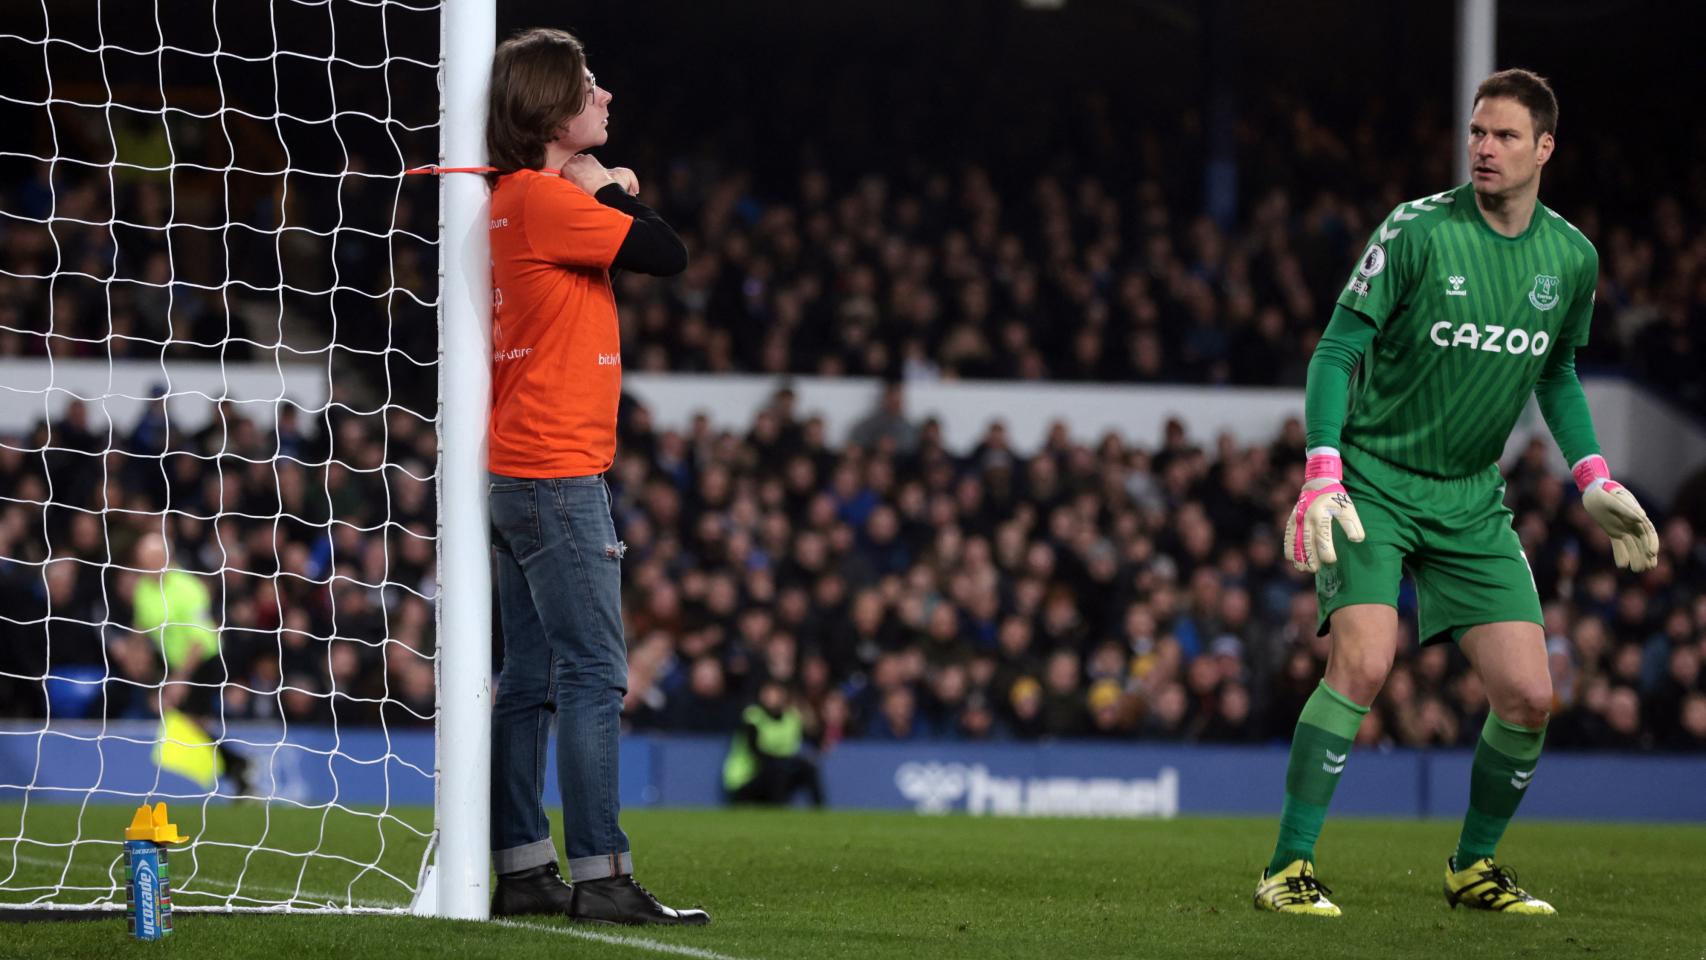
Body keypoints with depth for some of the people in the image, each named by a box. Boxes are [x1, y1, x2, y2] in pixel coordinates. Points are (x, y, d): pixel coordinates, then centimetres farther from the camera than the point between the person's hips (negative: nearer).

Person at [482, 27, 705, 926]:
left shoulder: (512, 201, 14)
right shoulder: (546, 200, -15)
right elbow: (668, 254, -16)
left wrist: (607, 193, 6)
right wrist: (606, 191, -1)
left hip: (516, 472, 10)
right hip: (557, 474, -10)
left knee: (531, 678, 10)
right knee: (593, 673, -10)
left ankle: (523, 869, 12)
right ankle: (599, 875, -12)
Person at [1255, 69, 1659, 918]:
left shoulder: (1572, 258, 2)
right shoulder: (1416, 231, -13)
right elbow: (1336, 352, -11)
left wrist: (1594, 480, 9)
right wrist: (1321, 476, -22)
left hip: (1471, 499, 5)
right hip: (1373, 481, -5)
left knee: (1528, 696, -3)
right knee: (1363, 661, -25)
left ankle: (1474, 865, 20)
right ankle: (1288, 869, -16)